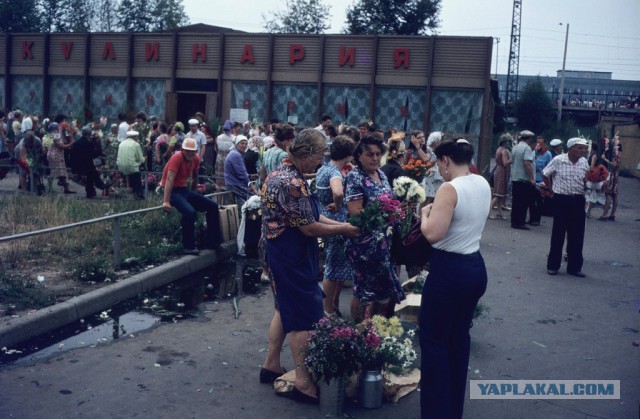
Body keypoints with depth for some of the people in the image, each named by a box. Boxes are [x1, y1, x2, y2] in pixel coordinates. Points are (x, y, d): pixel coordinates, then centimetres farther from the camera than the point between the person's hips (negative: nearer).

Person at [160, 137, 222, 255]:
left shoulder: (196, 158, 3)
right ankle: (189, 247, -21)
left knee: (213, 206, 3)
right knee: (190, 211, -33)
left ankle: (212, 241, 12)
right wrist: (166, 202, -33)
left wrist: (194, 196, 27)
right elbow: (169, 180, -26)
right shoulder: (177, 158, -19)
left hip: (184, 190, 8)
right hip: (172, 191, -8)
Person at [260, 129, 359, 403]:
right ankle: (303, 383, 5)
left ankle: (271, 364, 31)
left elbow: (309, 215, 12)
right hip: (292, 255, -10)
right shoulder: (292, 182, -24)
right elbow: (309, 228, -21)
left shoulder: (285, 171, 9)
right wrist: (343, 229, -8)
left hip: (283, 252, 10)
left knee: (287, 308, 20)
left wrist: (340, 225, 4)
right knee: (305, 317, -3)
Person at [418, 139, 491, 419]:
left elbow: (433, 234, -25)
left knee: (434, 340, 4)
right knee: (459, 336, 19)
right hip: (476, 268, 9)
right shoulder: (483, 185, 7)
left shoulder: (450, 189, -19)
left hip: (450, 271, -9)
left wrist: (425, 213, -7)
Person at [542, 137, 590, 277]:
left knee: (577, 235, 6)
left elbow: (586, 181, 14)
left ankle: (574, 267, 16)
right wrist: (551, 189, 2)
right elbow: (544, 175, 4)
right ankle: (552, 265, 14)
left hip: (578, 201, 4)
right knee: (558, 234, 3)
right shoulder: (558, 160, -8)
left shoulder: (584, 162, 5)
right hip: (561, 200, -4)